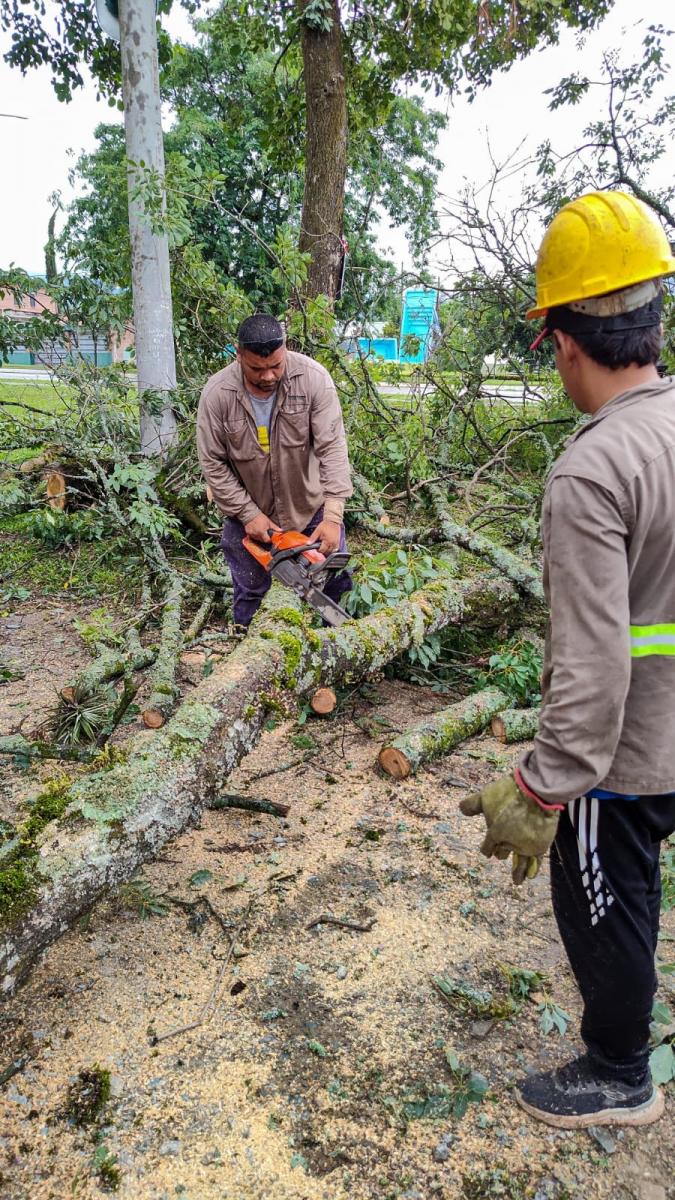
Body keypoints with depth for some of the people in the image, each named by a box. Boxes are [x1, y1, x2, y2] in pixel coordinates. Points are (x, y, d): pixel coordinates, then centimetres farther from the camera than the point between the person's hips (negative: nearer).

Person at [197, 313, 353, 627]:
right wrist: (248, 514, -15)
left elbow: (333, 447, -24)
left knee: (336, 582, 12)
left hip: (311, 505, 0)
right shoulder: (217, 393, -20)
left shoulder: (313, 378, -23)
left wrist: (333, 515, -31)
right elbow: (213, 464, -12)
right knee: (249, 592, 12)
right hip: (247, 511, 0)